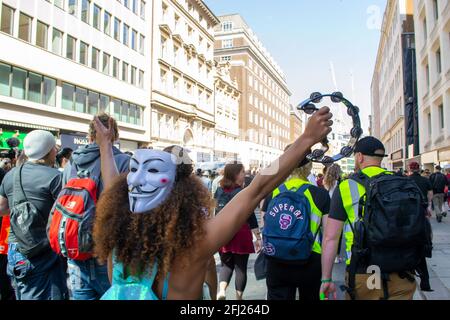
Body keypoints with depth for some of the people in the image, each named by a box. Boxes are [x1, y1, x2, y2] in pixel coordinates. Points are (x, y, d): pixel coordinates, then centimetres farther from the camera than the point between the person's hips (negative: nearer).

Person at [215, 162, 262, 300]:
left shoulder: (219, 191, 3)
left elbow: (215, 213, 9)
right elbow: (251, 217, -12)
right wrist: (258, 237, -6)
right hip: (240, 234, -4)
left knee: (226, 265, 17)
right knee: (241, 267, 10)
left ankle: (221, 291, -4)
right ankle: (238, 297, 17)